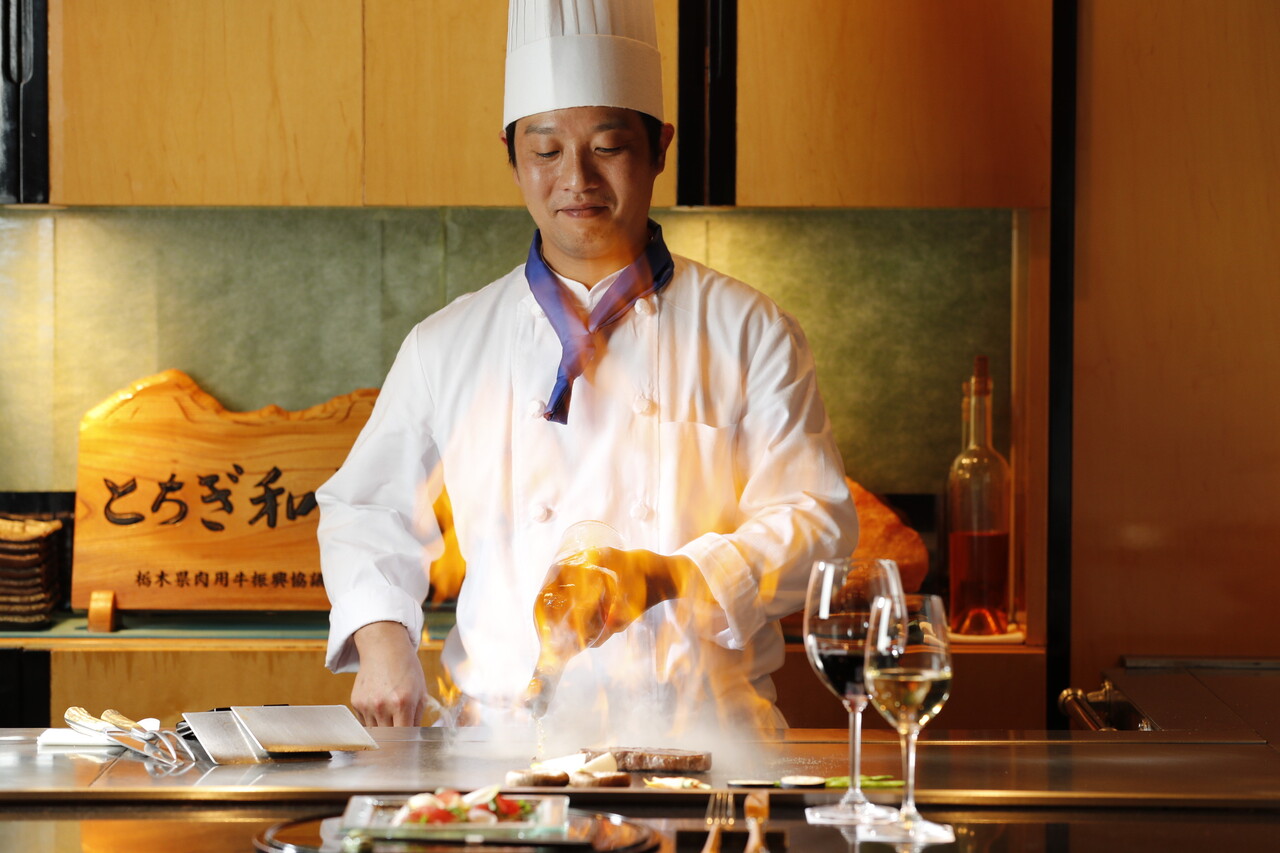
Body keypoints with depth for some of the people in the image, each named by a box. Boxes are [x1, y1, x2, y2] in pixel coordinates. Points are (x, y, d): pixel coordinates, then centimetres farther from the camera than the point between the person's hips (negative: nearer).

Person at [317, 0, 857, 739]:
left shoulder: (749, 333, 8)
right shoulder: (448, 345, 13)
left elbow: (814, 520, 2)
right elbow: (369, 512, 21)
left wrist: (661, 579, -15)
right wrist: (381, 637, 1)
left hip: (702, 727, -1)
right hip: (506, 729, 1)